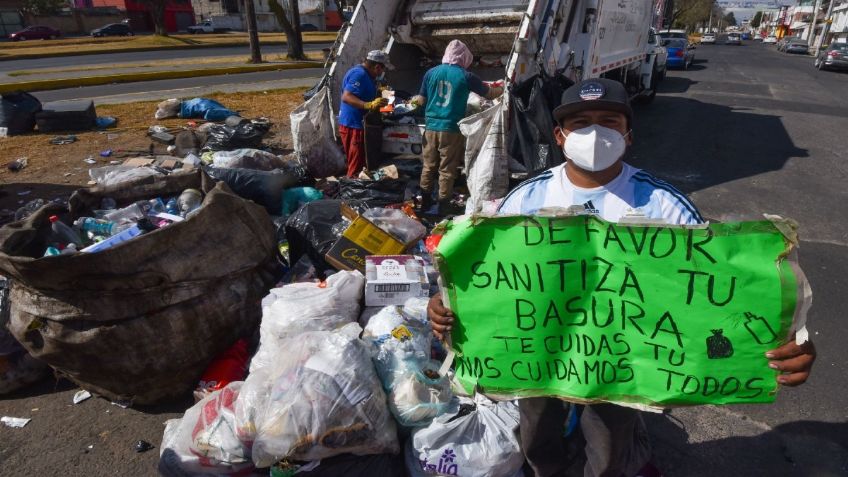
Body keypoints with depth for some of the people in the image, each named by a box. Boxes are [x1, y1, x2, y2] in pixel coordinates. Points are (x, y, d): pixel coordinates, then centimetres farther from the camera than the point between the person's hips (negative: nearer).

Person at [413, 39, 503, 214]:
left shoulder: (431, 72, 4)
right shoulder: (466, 76, -4)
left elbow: (422, 100, 10)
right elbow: (490, 94, 7)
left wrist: (414, 99, 32)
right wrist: (502, 89, 27)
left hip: (431, 127, 4)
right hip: (451, 129, -3)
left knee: (429, 166, 13)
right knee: (447, 170, 4)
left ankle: (425, 202, 22)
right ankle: (443, 206, 9)